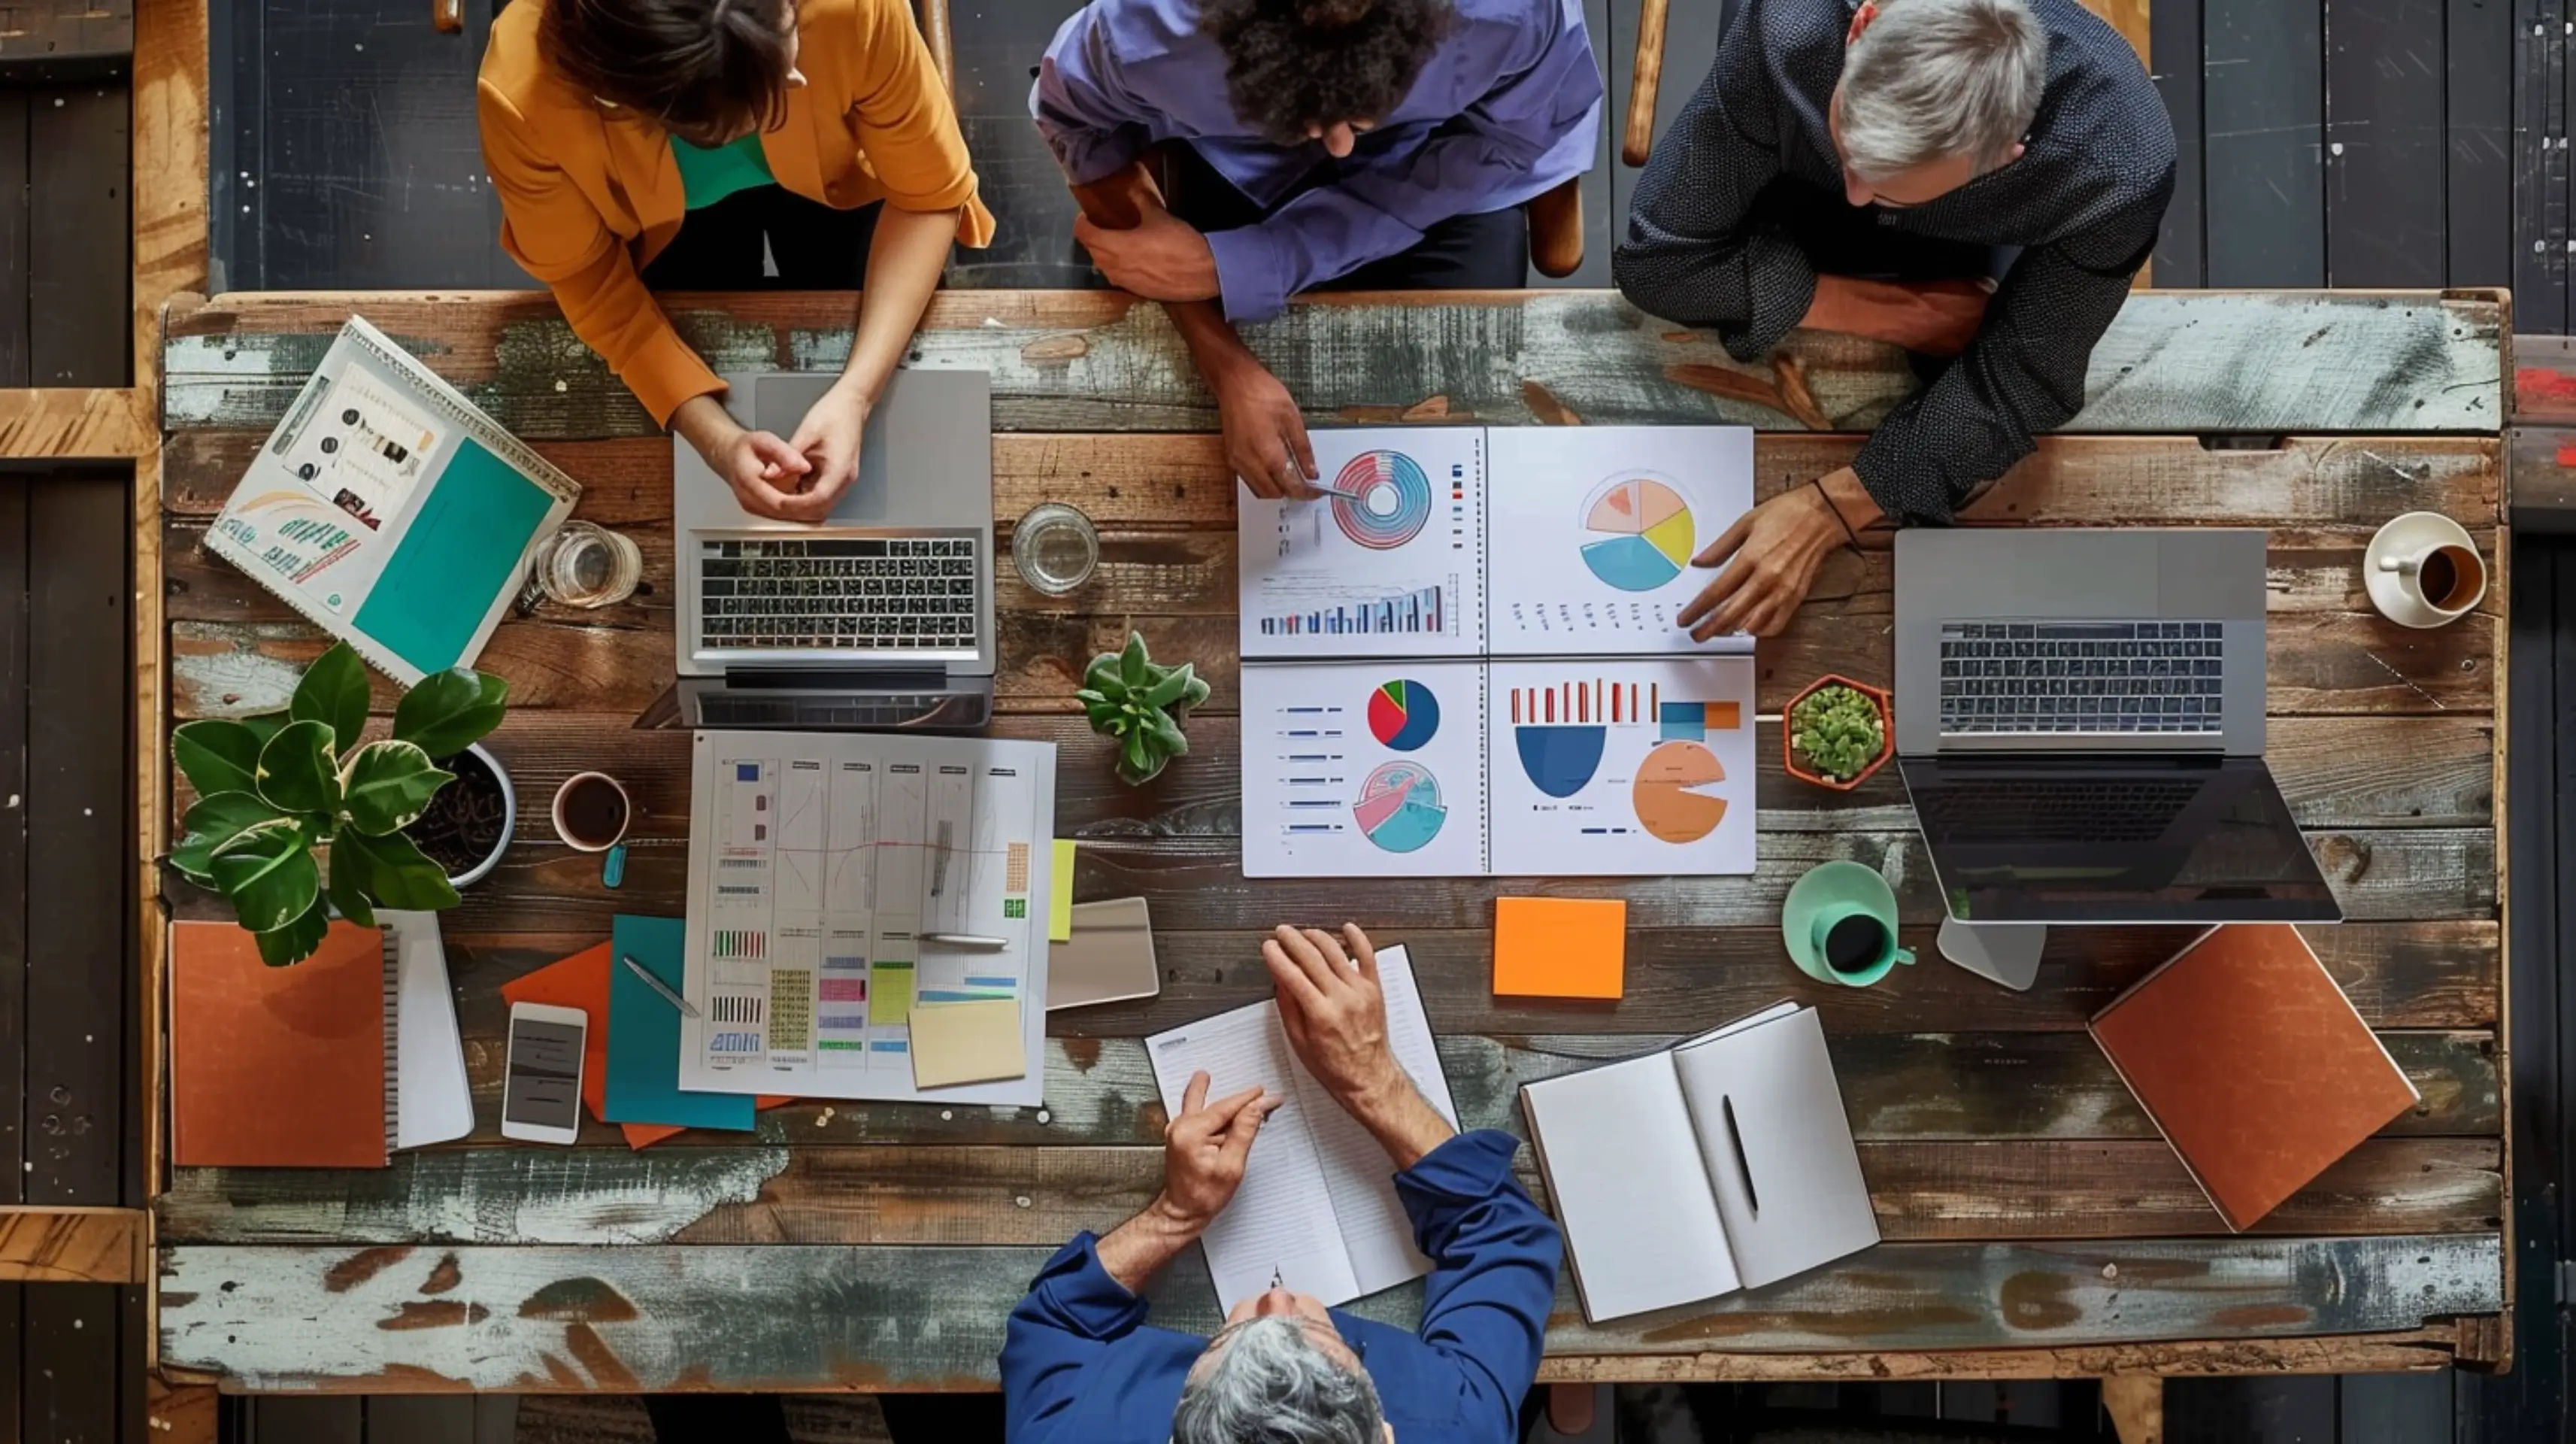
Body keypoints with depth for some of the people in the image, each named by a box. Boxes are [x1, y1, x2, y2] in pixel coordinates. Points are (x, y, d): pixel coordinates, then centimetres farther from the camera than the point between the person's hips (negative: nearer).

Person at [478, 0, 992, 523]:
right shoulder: (522, 95, -42)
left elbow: (928, 195, -28)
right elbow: (585, 277, -23)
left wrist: (856, 392, -39)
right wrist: (715, 438, -35)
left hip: (836, 176, 1)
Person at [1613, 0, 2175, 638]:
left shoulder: (2118, 167, -40)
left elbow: (2021, 382, -29)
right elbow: (1662, 257, -33)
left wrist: (1829, 509, -40)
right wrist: (1899, 315, -34)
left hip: (1977, 264, 0)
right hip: (1793, 246, 0)